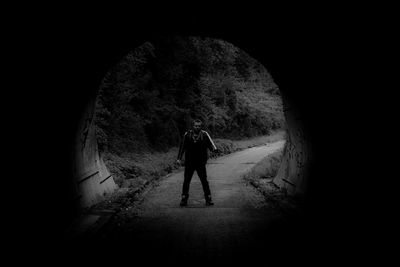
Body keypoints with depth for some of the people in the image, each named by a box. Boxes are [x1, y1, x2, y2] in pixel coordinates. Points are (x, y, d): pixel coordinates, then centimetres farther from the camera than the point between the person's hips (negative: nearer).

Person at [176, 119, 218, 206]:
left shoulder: (204, 134, -2)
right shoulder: (187, 134, 0)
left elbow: (210, 143, -11)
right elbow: (182, 147, 6)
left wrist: (214, 149, -33)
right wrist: (179, 158, 4)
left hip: (201, 163, -1)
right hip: (189, 162, 1)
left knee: (204, 181, -1)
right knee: (186, 181, 4)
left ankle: (208, 199, 10)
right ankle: (184, 199, 16)